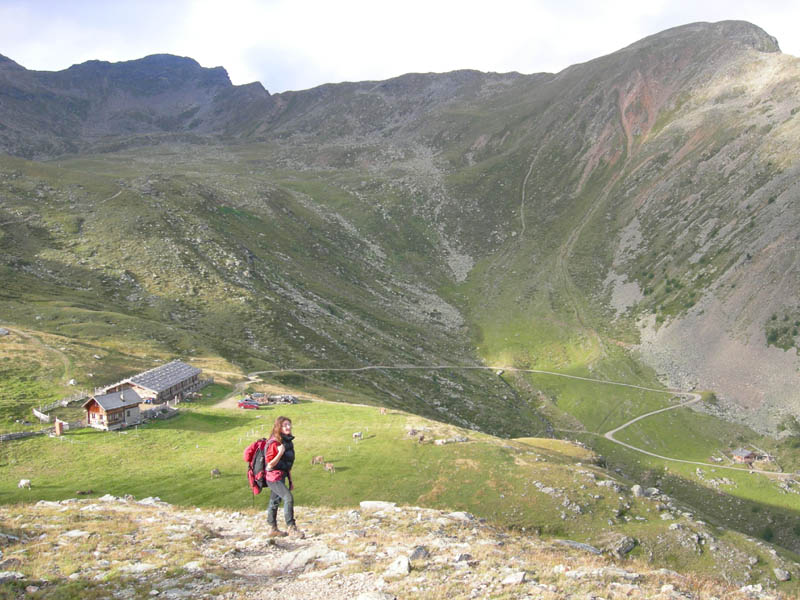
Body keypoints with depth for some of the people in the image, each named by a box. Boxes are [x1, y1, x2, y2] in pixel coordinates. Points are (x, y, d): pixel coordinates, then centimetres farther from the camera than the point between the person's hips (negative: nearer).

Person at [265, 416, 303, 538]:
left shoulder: (288, 442, 8)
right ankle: (291, 527, -12)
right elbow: (270, 464, -18)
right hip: (274, 476, -9)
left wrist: (290, 480, 18)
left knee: (274, 501, 16)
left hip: (281, 477, 9)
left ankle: (273, 529, 23)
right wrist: (280, 453, -28)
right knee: (288, 498, -17)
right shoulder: (274, 443, -18)